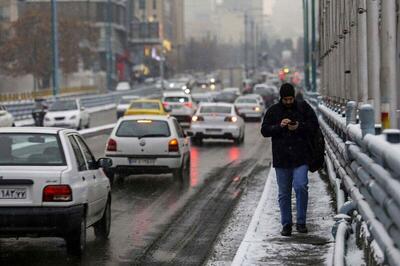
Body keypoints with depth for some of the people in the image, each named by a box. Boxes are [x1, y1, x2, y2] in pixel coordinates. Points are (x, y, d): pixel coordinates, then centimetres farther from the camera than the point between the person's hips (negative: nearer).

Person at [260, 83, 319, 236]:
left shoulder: (303, 107, 4)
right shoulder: (273, 111, 6)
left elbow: (314, 125, 2)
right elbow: (264, 130, 2)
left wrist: (299, 127, -14)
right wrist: (279, 126, -15)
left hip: (301, 157, -2)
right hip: (281, 158, 2)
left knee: (301, 187, -16)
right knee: (284, 193, 7)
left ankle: (301, 222, -4)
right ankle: (286, 224, 16)